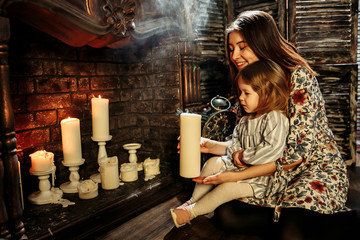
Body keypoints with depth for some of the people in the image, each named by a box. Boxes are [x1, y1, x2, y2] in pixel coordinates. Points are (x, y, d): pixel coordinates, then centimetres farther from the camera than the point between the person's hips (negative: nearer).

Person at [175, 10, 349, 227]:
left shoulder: (298, 76, -18)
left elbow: (298, 151, -23)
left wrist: (238, 176, -25)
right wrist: (212, 146, -11)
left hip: (318, 167, -4)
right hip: (278, 171, 5)